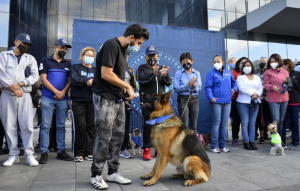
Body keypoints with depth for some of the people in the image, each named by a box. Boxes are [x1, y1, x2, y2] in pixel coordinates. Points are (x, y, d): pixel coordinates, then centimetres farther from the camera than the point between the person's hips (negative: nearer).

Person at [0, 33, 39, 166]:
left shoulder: (30, 58, 16)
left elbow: (35, 75, 3)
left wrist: (20, 83, -11)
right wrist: (13, 88, -11)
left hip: (24, 95, 0)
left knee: (27, 125, -6)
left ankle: (29, 155, -2)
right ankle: (13, 154, 10)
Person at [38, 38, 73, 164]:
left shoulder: (68, 64, 17)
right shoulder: (45, 61, 6)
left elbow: (69, 80, 10)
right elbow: (43, 79, -3)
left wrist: (63, 92, -8)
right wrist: (56, 91, -12)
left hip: (63, 98, 3)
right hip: (48, 98, -3)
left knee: (61, 126, 6)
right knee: (45, 125, -2)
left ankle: (61, 151, 13)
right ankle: (44, 152, 4)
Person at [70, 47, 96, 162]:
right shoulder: (75, 67, 11)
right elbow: (74, 79, -8)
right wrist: (88, 81, -7)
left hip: (92, 102, 3)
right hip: (78, 101, -3)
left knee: (92, 126, 0)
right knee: (80, 126, -8)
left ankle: (89, 152, 10)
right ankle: (78, 153, 4)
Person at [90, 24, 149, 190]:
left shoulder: (124, 49, 15)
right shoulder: (111, 45, -14)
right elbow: (106, 74, -21)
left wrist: (125, 91, 6)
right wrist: (128, 86, -12)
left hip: (118, 98, 9)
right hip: (105, 98, -9)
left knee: (118, 136, 10)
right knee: (104, 137, -3)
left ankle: (113, 172, 22)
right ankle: (96, 175, 12)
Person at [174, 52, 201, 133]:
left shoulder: (197, 73, 11)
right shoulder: (178, 73, 2)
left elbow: (199, 88, 5)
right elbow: (176, 89, -8)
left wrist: (195, 86, -17)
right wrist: (188, 85, -17)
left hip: (194, 100, 3)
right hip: (183, 100, -3)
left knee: (194, 125, 6)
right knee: (184, 125, -4)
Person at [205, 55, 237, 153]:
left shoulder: (228, 73, 14)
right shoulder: (211, 74, 1)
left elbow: (234, 82, 29)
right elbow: (208, 87, -7)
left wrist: (234, 89, 9)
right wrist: (210, 97, -21)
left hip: (227, 101, 5)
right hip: (216, 101, -4)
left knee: (225, 123, 7)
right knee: (216, 122, -4)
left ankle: (223, 144, 16)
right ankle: (214, 146, 3)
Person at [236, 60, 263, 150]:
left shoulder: (257, 78, 19)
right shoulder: (240, 77, 8)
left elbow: (261, 89, 9)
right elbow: (241, 88, -7)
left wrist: (257, 94, -11)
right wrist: (252, 93, -12)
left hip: (255, 102, 3)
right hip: (243, 102, -3)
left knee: (252, 123, 3)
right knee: (245, 123, -4)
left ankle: (252, 141, 7)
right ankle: (246, 142, 0)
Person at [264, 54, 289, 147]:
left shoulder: (285, 72, 14)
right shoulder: (268, 72, 2)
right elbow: (266, 85, -4)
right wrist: (272, 87, -24)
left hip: (284, 98, 5)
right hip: (273, 99, -4)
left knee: (282, 120, 11)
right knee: (276, 120, -10)